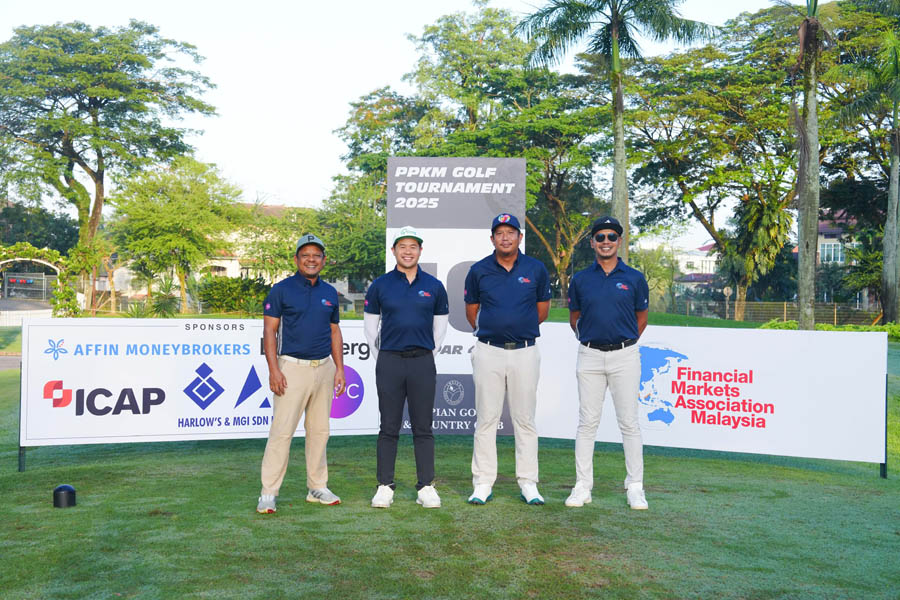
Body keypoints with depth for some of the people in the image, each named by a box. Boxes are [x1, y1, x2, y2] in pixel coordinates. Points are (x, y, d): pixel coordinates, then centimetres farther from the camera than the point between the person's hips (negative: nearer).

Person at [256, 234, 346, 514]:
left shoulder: (329, 292, 12)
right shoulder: (281, 289, -2)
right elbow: (269, 330, -5)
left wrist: (339, 369, 9)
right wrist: (273, 369, -14)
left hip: (324, 368, 5)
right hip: (292, 367, -5)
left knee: (319, 430, 11)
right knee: (281, 430, -7)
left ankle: (317, 487, 21)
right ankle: (268, 493, 0)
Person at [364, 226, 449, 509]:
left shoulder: (434, 286, 5)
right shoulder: (380, 285, 3)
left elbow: (441, 323, 15)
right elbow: (370, 324, 11)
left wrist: (428, 352, 11)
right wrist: (381, 357, 9)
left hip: (423, 361, 1)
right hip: (389, 362, 0)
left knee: (423, 428, 5)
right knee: (389, 428, 4)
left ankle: (426, 486, 12)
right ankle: (385, 486, 13)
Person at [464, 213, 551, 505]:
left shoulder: (536, 269, 2)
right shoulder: (479, 270, 2)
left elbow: (543, 308, 13)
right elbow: (471, 310, 14)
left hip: (524, 352, 0)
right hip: (489, 351, 0)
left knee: (525, 419, 6)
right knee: (486, 419, 4)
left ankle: (528, 483, 14)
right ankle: (483, 483, 11)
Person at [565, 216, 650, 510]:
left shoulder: (634, 278, 2)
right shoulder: (580, 279, 5)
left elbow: (641, 319, 11)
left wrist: (624, 342, 11)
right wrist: (590, 339, 10)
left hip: (625, 355, -1)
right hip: (590, 356, 1)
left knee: (629, 422, 3)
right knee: (587, 421, 5)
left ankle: (635, 487, 12)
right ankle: (582, 486, 12)